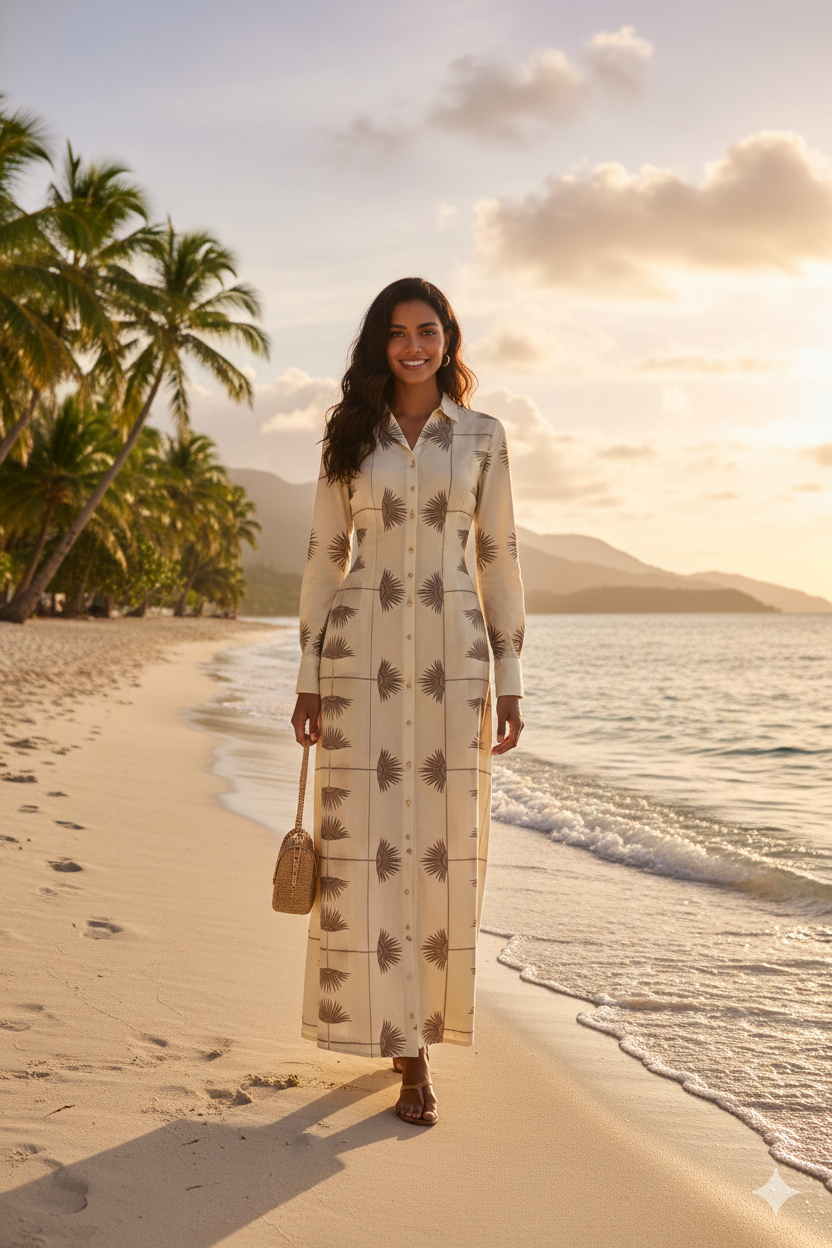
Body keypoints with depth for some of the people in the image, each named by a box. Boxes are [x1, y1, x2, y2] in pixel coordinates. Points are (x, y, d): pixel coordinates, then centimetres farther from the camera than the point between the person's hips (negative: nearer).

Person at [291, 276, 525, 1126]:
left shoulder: (481, 437, 7)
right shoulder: (349, 436, 7)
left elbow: (498, 557, 6)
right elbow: (325, 555, 7)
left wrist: (509, 680, 1)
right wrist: (310, 677, 1)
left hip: (451, 654, 0)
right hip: (363, 651, 0)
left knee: (442, 845, 1)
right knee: (369, 843, -3)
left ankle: (421, 1010, 25)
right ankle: (407, 1053, 7)